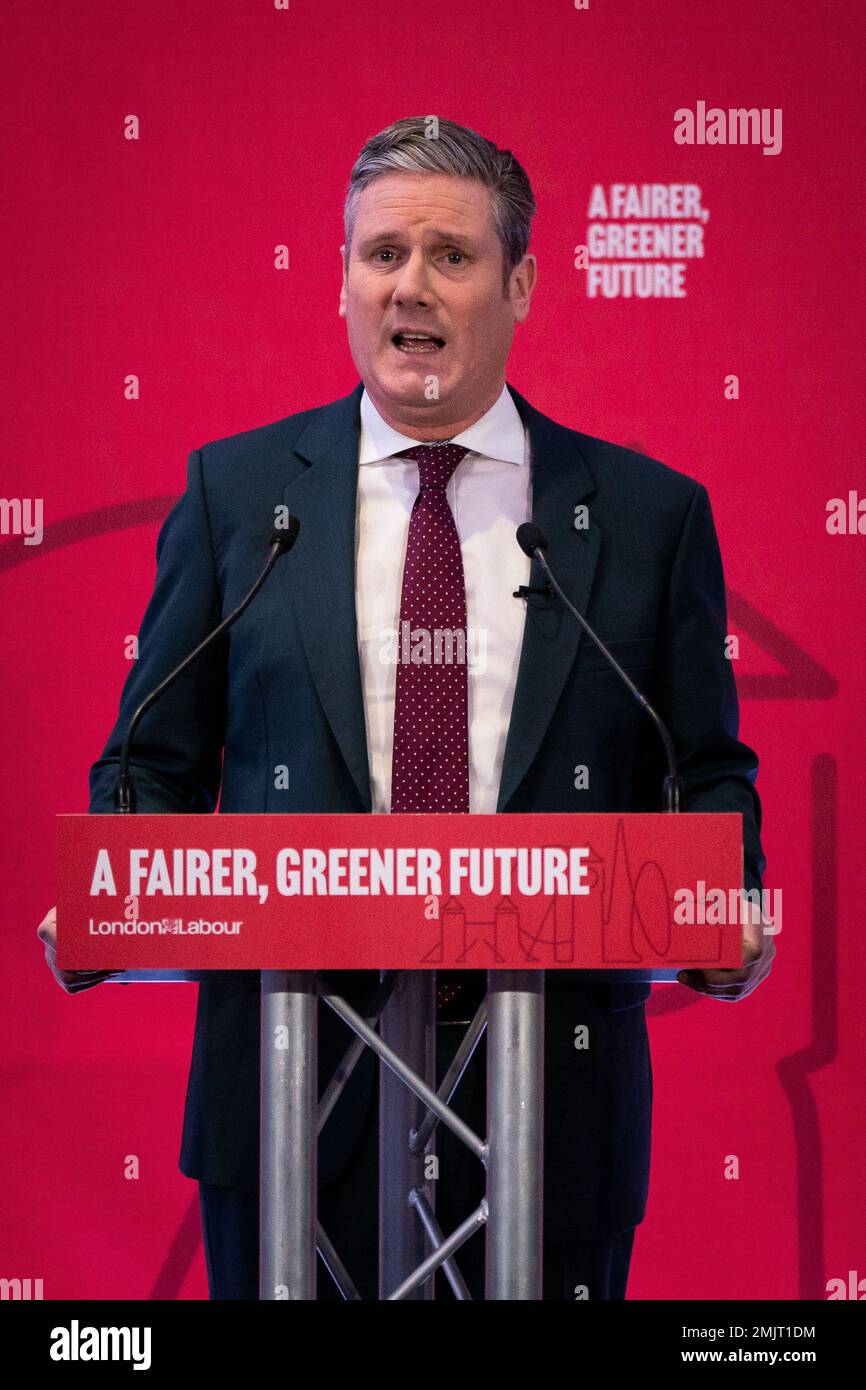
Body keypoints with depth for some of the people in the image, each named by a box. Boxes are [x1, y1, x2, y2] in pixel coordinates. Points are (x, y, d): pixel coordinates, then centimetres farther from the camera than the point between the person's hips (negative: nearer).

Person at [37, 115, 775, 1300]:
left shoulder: (647, 512, 6)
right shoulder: (235, 490, 7)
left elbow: (705, 772, 9)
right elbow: (158, 760, 9)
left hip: (549, 1082, 0)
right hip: (293, 1070, 0)